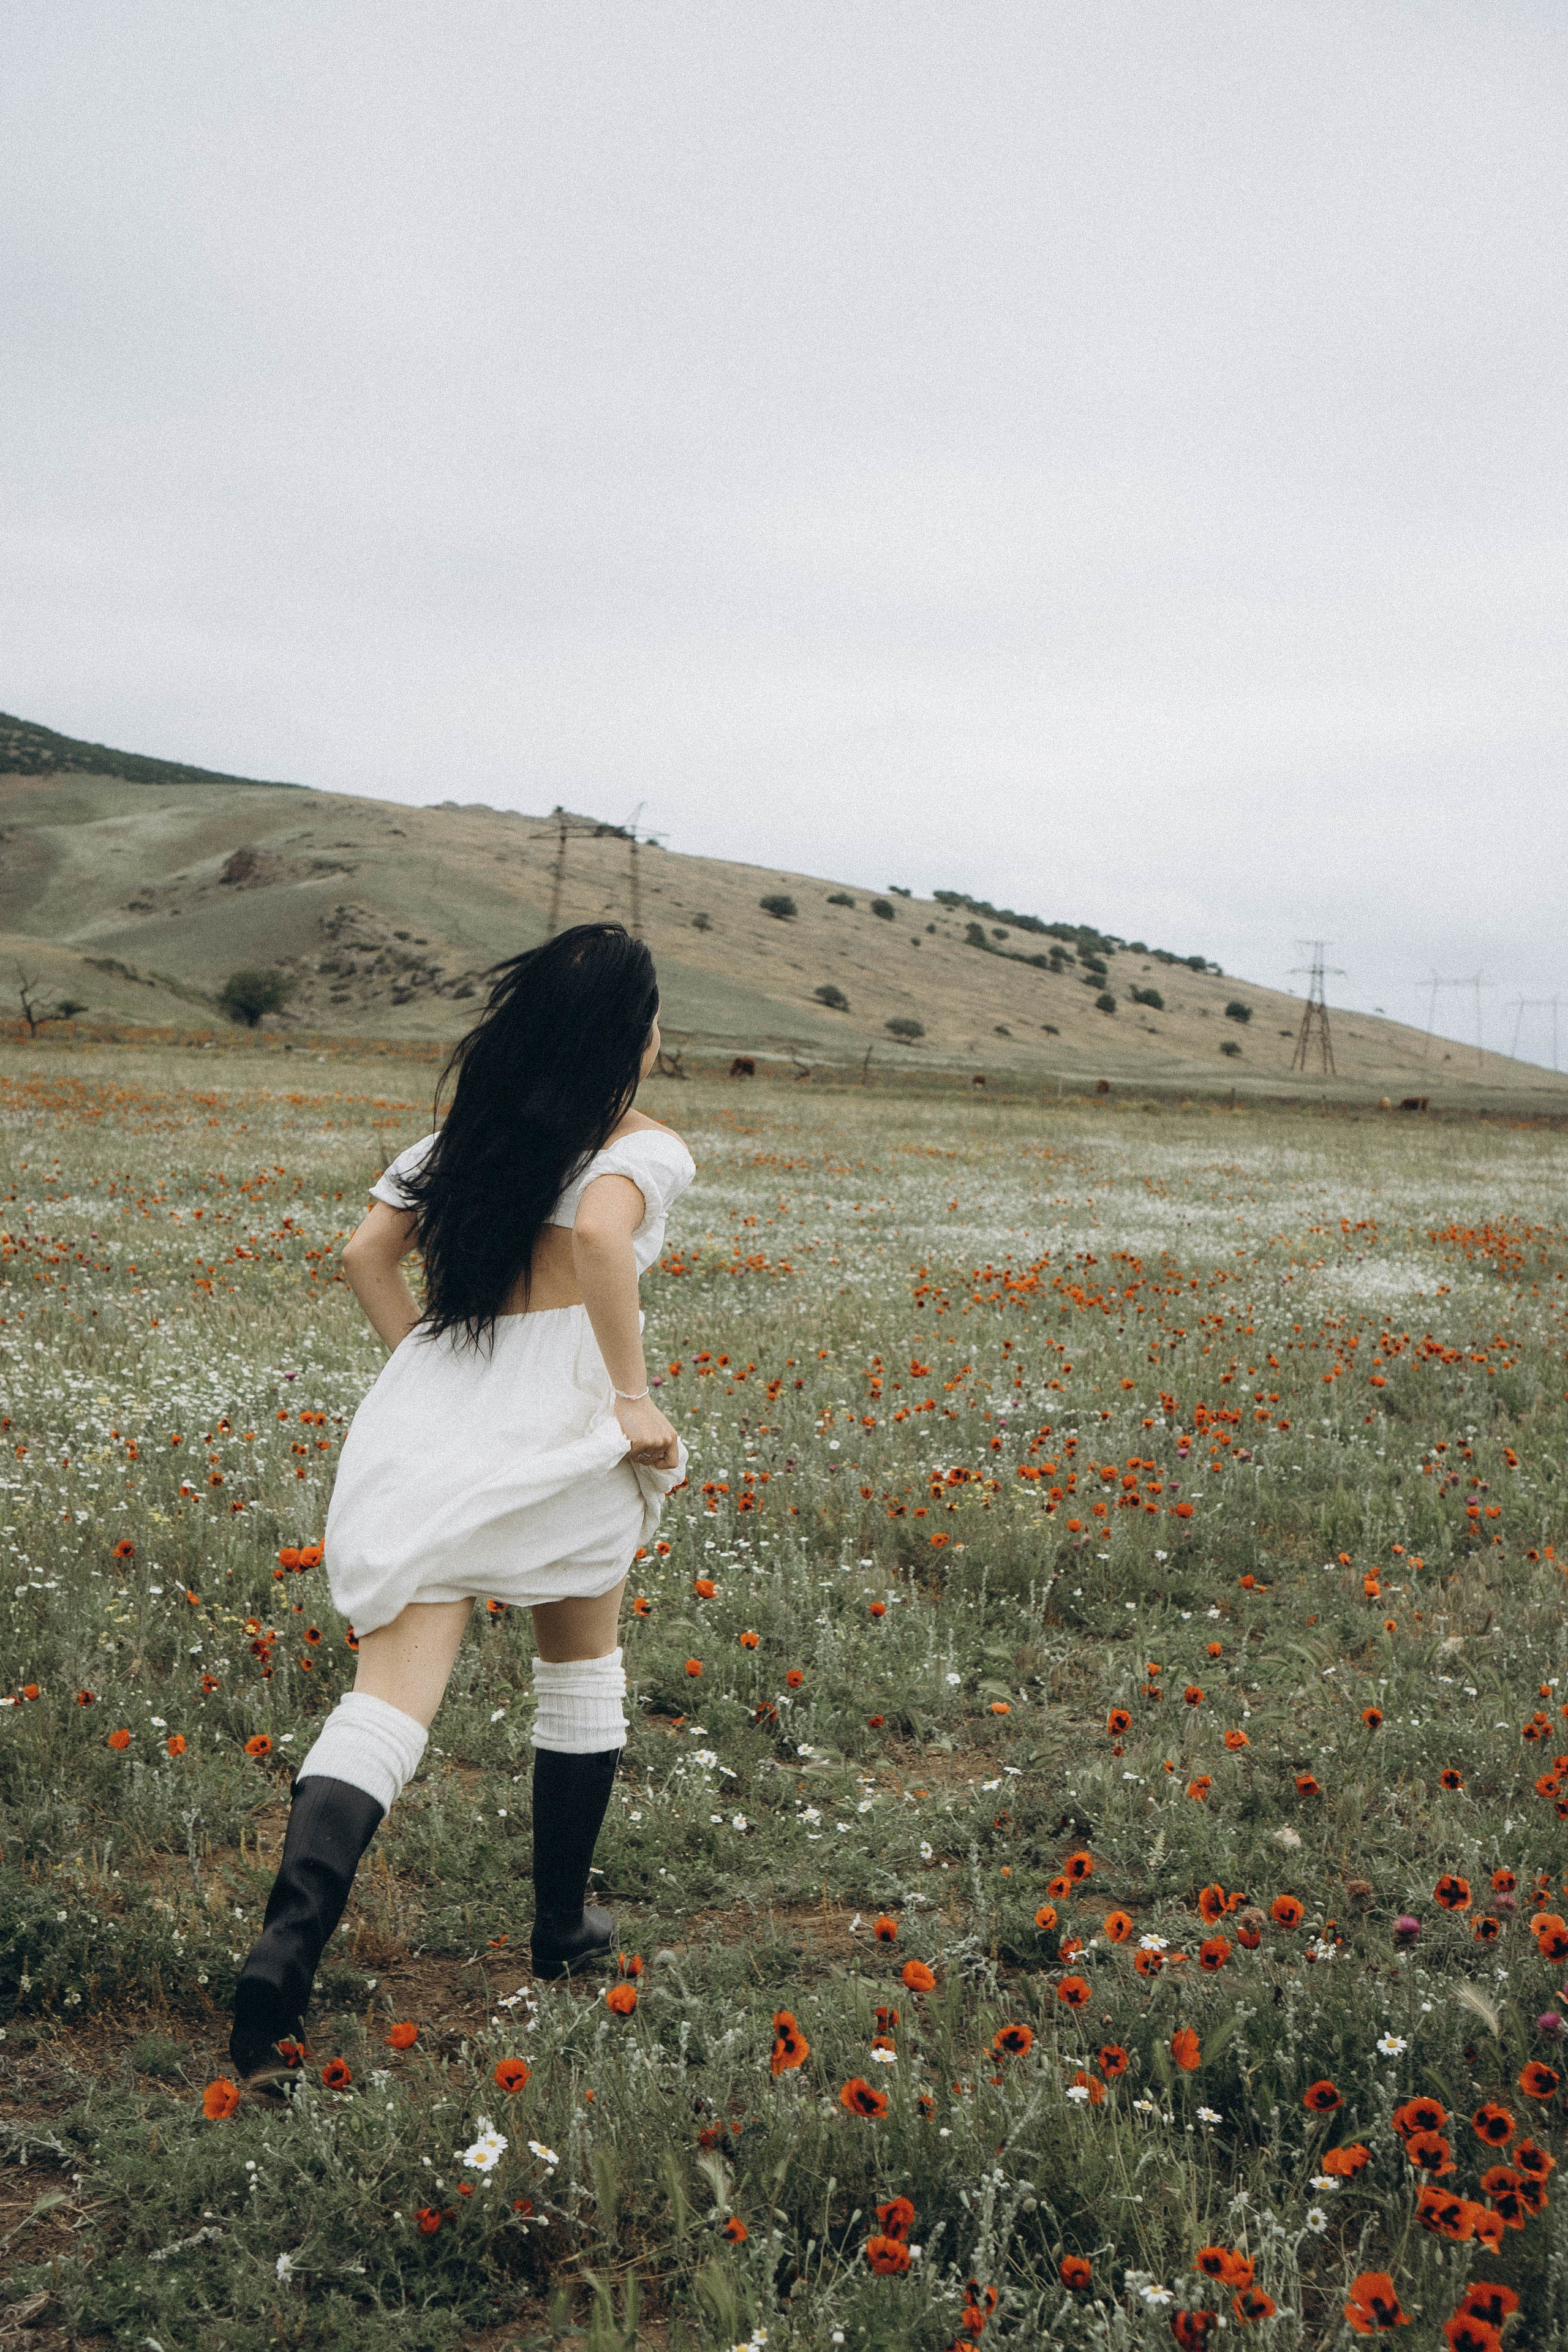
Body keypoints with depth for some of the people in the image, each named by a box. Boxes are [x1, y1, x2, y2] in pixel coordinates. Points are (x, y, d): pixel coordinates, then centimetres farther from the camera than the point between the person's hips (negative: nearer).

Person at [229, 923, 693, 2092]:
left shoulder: (467, 1132, 15)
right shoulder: (641, 1147, -4)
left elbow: (367, 1254, 9)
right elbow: (601, 1234, -25)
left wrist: (435, 1375, 14)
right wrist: (633, 1395, -17)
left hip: (432, 1415, 4)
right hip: (563, 1421, -4)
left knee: (392, 1697, -2)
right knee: (581, 1675, 20)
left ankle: (286, 1947, -23)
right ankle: (564, 1925, 33)